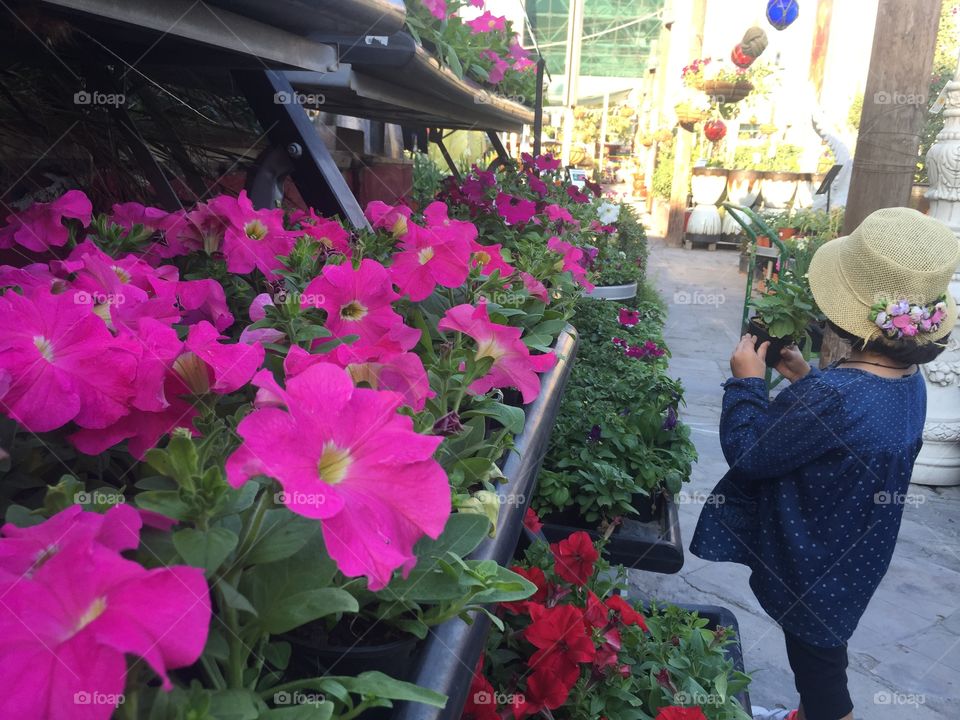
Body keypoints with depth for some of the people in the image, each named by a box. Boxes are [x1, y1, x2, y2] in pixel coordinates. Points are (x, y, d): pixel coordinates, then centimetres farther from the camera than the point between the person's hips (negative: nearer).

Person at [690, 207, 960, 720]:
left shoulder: (835, 394, -38)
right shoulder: (907, 380, -7)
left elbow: (748, 453, -25)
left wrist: (746, 381, -13)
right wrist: (805, 379, 2)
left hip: (812, 569, -9)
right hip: (850, 556, 9)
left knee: (817, 664, 17)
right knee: (817, 652, 31)